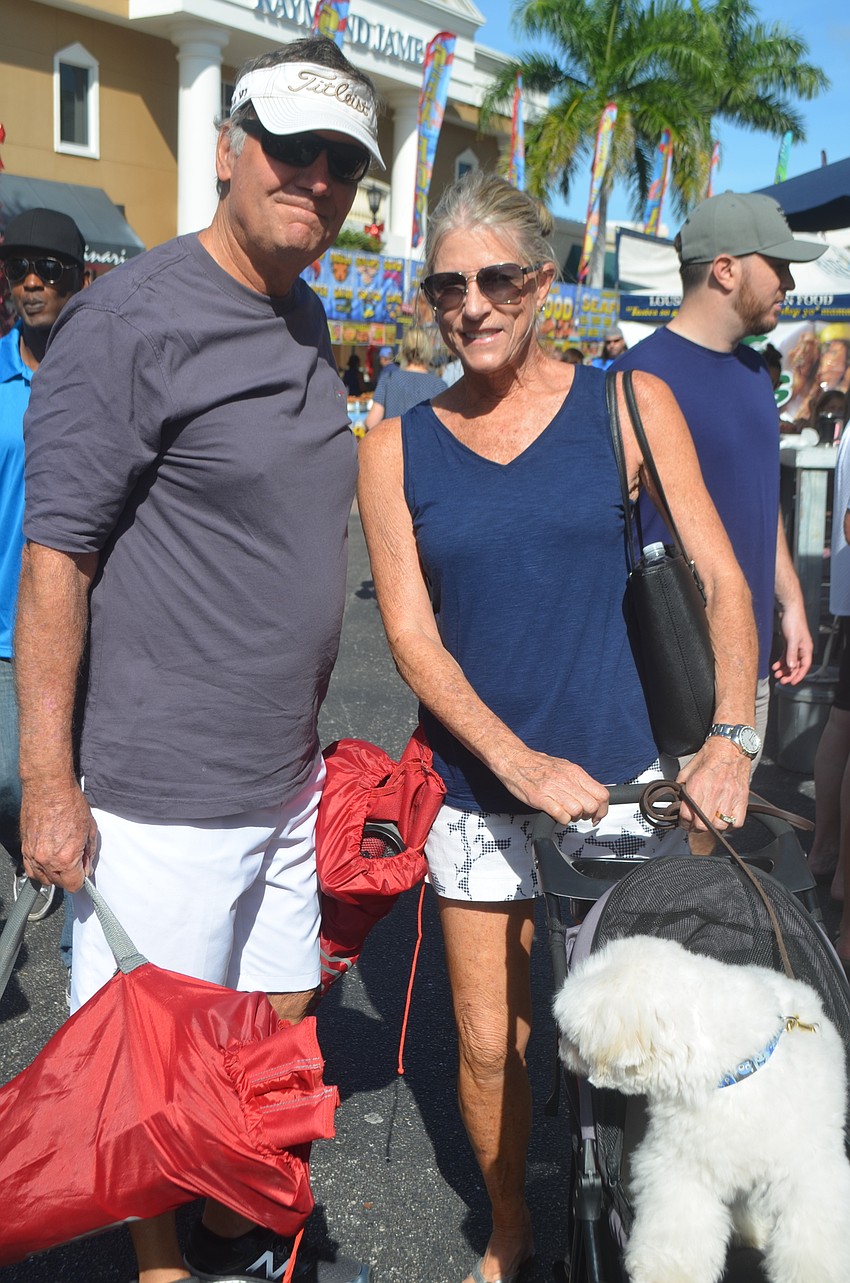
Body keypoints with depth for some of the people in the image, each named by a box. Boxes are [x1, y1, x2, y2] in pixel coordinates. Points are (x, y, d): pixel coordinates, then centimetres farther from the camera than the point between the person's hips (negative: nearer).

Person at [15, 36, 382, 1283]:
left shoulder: (308, 321, 10)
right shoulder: (131, 321, -15)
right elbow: (55, 560, -16)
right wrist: (47, 783, -17)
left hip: (284, 773, 8)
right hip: (164, 793, -8)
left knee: (276, 1016, 20)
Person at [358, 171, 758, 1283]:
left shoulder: (627, 406, -1)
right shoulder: (397, 449, 0)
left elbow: (720, 578, -2)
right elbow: (410, 633, -4)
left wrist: (731, 737, -17)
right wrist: (517, 758, -17)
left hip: (624, 767, 0)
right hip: (476, 782, 1)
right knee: (492, 1043, 11)